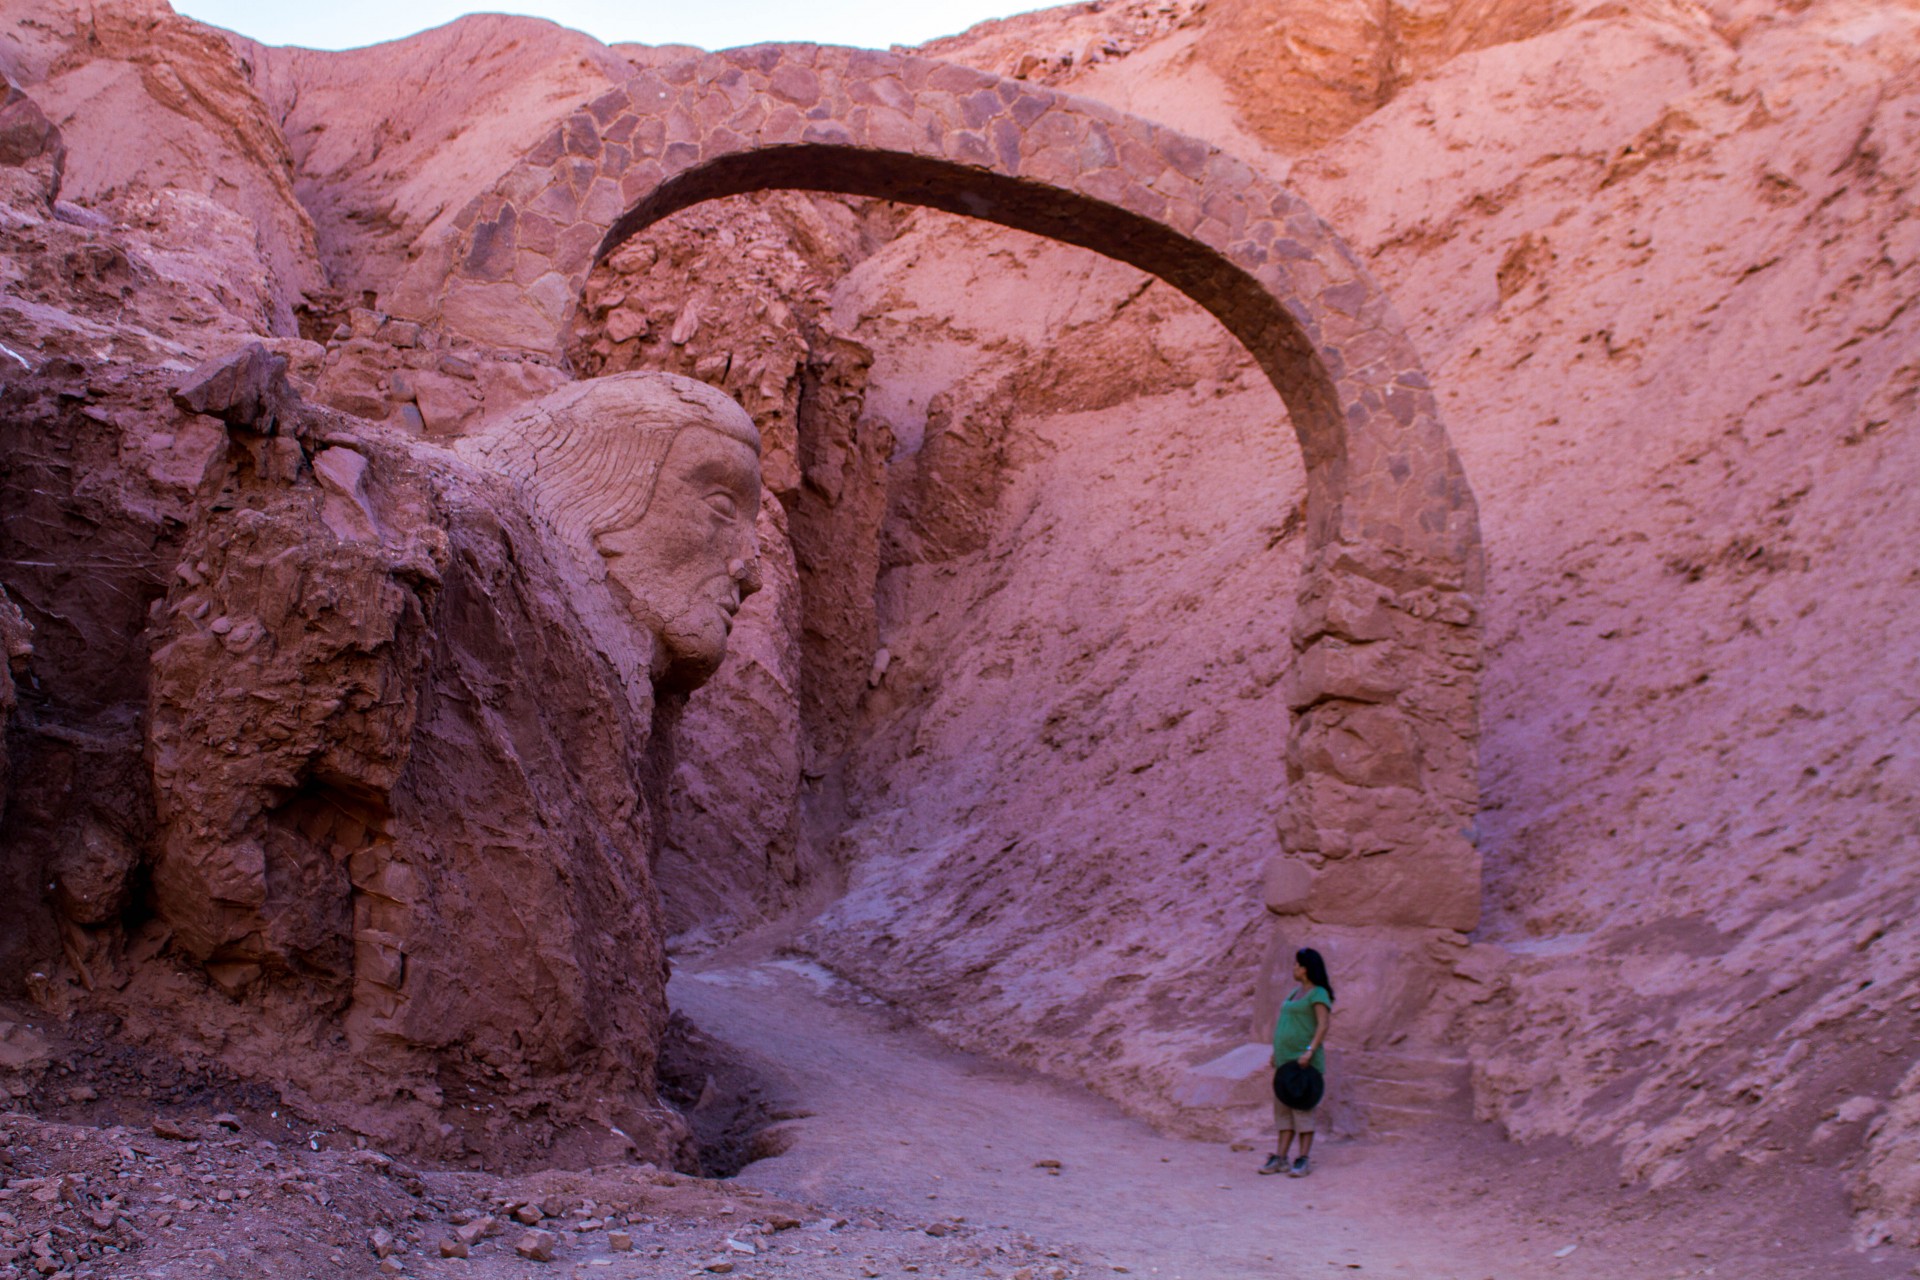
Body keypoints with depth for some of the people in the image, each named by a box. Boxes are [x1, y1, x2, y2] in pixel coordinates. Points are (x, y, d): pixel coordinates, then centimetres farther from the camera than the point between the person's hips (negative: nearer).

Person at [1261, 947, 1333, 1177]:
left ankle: (1302, 1160, -7)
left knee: (1302, 1108, -8)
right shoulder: (1296, 992, 19)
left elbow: (1323, 1024, -18)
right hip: (1286, 1059, 9)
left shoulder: (1318, 994, -8)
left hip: (1304, 1060, -9)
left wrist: (1310, 1051, -28)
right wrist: (1277, 1051, 21)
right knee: (1283, 1108, 7)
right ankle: (1280, 1158, 8)